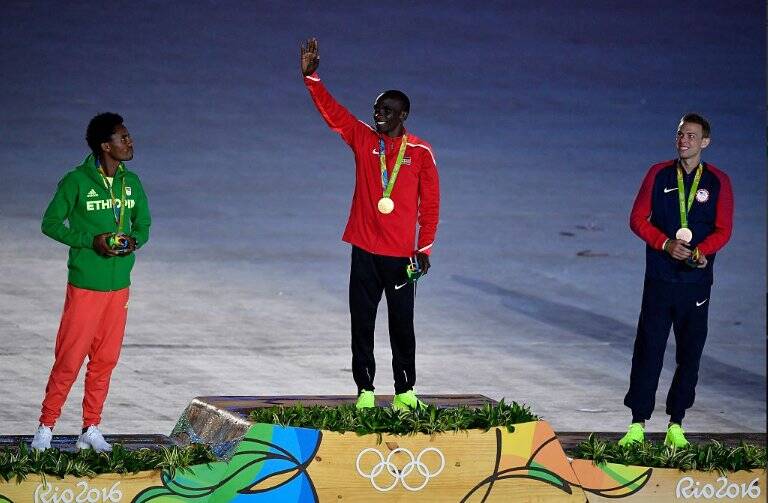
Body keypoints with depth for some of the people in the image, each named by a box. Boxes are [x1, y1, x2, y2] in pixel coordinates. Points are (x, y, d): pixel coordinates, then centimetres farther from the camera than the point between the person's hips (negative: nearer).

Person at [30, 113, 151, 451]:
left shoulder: (131, 182, 7)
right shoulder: (77, 181, -9)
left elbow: (143, 224, 18)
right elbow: (51, 223, -5)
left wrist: (135, 241, -5)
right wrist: (91, 240, -17)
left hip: (119, 286, 5)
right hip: (84, 284, -5)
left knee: (105, 360, 8)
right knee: (69, 359, -5)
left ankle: (91, 429, 17)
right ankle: (46, 427, 5)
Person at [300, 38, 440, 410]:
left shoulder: (420, 152, 0)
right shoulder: (363, 139, 6)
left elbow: (430, 202, 2)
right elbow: (331, 111, -1)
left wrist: (424, 247, -1)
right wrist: (311, 77, -14)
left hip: (400, 253, -2)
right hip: (365, 250, 2)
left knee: (402, 324, 3)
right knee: (362, 322, 3)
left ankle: (405, 391, 13)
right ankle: (365, 390, 10)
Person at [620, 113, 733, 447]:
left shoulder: (718, 182, 4)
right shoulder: (659, 174, 6)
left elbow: (723, 230, 1)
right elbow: (638, 219, 3)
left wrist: (700, 251, -17)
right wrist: (666, 244, -12)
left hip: (696, 281, 0)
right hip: (660, 278, 0)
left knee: (690, 354, 3)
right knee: (648, 351, -3)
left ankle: (676, 426, 12)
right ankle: (637, 426, 0)